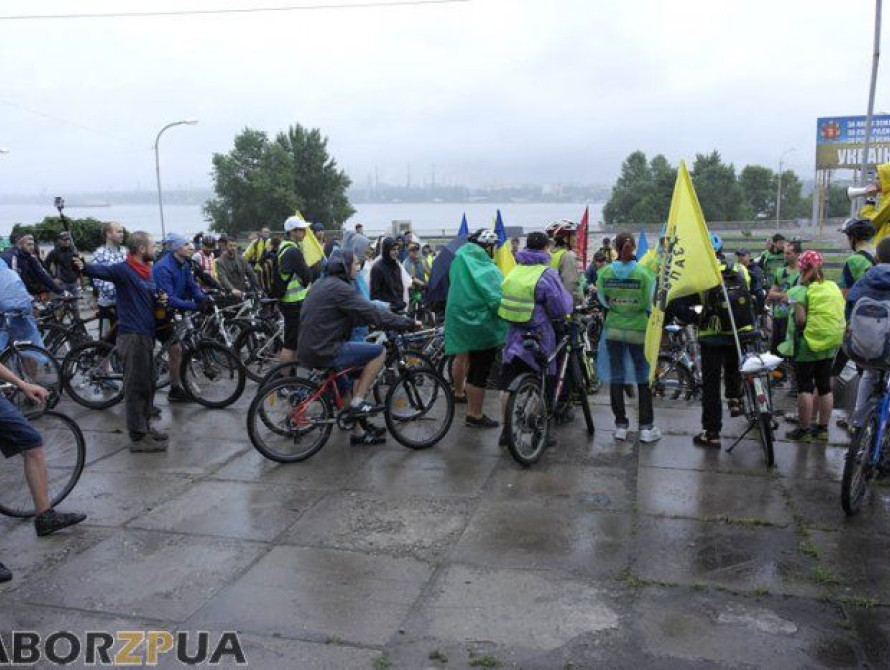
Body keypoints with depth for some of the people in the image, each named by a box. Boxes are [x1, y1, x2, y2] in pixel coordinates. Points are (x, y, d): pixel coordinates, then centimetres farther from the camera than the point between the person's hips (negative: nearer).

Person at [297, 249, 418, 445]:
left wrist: (371, 321, 19)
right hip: (325, 352, -10)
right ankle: (357, 402, 0)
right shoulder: (339, 288, -16)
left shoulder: (321, 284, 15)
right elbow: (375, 314, -18)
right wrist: (409, 323, -11)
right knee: (379, 351, -6)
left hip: (310, 348, 10)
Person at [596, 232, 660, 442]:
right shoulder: (643, 272, -12)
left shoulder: (605, 272, -6)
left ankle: (621, 425, 15)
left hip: (613, 330, 2)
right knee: (644, 378, 9)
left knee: (616, 377, 10)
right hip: (638, 330, -2)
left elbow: (602, 300, 1)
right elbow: (650, 304, -8)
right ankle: (646, 427, 10)